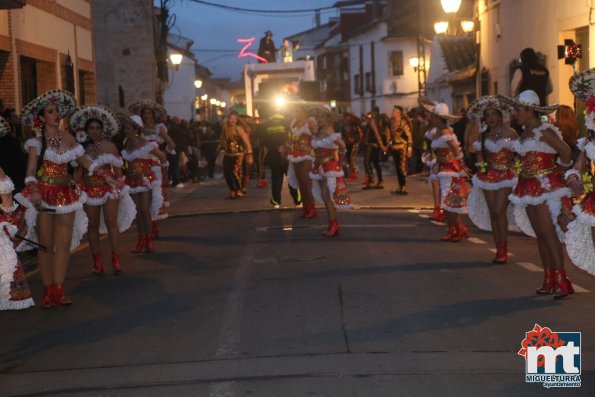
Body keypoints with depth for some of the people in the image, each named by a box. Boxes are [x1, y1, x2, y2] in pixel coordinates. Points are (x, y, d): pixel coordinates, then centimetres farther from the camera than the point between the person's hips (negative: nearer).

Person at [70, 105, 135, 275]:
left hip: (109, 188, -1)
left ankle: (116, 259, -6)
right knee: (93, 225, 3)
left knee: (111, 222, -8)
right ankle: (97, 261, 9)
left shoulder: (110, 146, 2)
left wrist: (120, 185, 3)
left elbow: (117, 168, 6)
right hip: (90, 189, 1)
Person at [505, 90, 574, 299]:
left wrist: (558, 172, -3)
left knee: (548, 233, -13)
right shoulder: (525, 132, 11)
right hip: (530, 187, 9)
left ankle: (562, 281, -11)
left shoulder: (544, 131, -14)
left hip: (546, 187, -9)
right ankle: (549, 280, 15)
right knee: (540, 234, 9)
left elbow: (566, 152, -15)